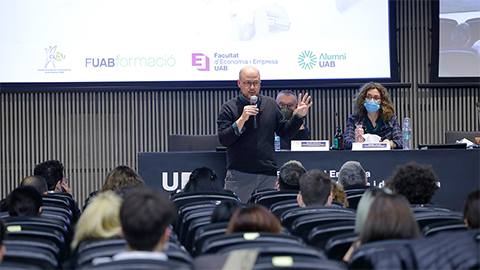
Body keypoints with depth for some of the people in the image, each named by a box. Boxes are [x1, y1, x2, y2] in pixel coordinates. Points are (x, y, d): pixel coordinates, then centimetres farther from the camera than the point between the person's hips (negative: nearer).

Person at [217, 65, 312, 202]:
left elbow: (285, 132, 16)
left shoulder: (271, 104, 12)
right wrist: (242, 120, -18)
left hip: (268, 175, 3)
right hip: (239, 174, -3)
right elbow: (223, 140, -9)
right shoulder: (229, 107, 1)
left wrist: (298, 116, 1)